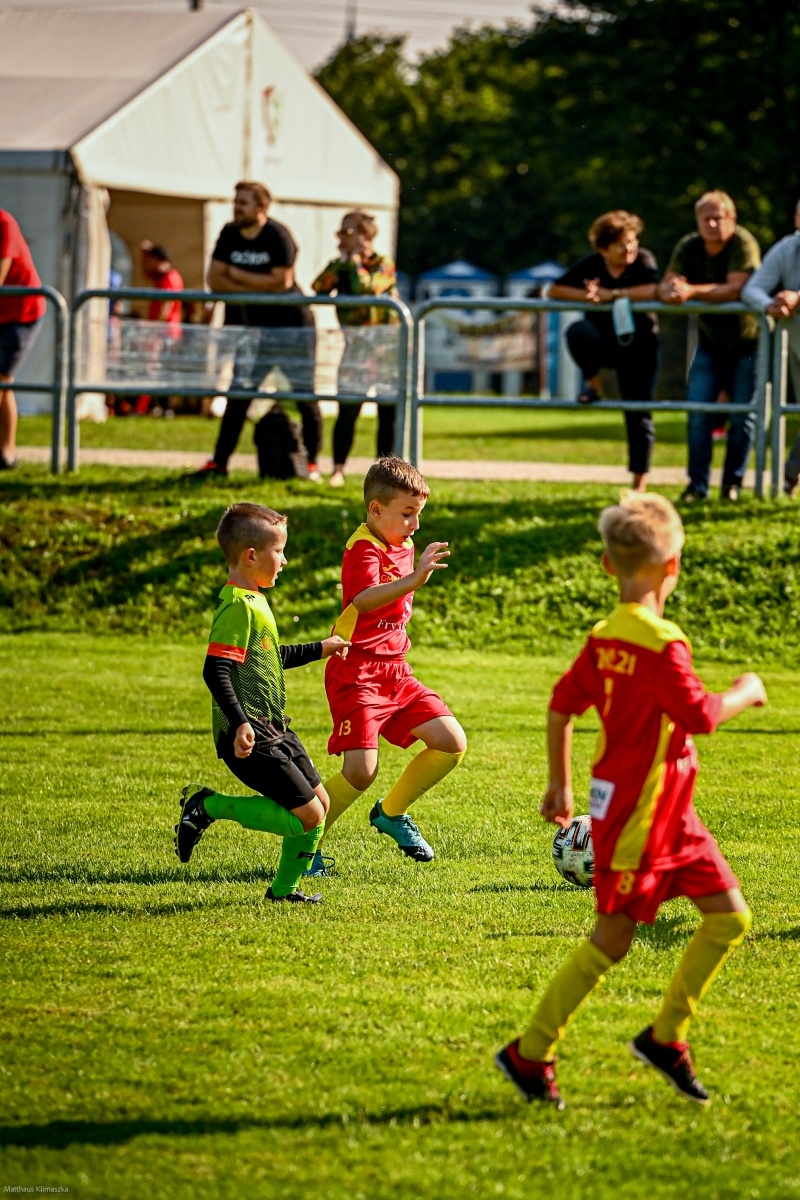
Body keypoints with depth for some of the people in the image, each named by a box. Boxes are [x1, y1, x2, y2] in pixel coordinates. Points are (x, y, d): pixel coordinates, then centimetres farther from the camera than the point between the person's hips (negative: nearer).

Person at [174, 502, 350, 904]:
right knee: (308, 816, -11)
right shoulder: (238, 606, -18)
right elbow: (215, 672, -25)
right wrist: (239, 723, -35)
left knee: (320, 803, 13)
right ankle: (208, 806, -5)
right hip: (250, 737, -10)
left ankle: (284, 889, 22)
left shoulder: (254, 601, 14)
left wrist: (320, 649, 36)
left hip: (274, 729, 10)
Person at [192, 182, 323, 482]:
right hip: (254, 327, 5)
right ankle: (219, 461, 3)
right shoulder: (230, 234, 3)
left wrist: (237, 275, -12)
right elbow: (214, 279, -1)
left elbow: (282, 282, -21)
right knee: (238, 393, 1)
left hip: (292, 322, -5)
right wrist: (256, 288, -13)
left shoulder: (277, 235, -13)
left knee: (304, 395, -1)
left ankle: (312, 463, 6)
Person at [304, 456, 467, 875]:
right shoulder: (363, 548, -17)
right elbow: (363, 599, -41)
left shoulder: (402, 547, 11)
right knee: (361, 771, -18)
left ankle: (391, 812, 19)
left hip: (395, 672, 8)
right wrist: (413, 579, -54)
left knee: (451, 743, -1)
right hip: (356, 673, -8)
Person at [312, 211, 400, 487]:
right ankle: (338, 469, -5)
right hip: (355, 347, 2)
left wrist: (355, 260, -14)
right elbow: (319, 288, -12)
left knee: (388, 412, 1)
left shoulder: (383, 265, -6)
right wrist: (340, 262, -14)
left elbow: (366, 288, -25)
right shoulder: (340, 267, 5)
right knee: (347, 409, -7)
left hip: (385, 346, -2)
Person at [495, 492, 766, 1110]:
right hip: (638, 811, -9)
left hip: (671, 812, 9)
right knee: (611, 939, -1)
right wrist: (744, 693, -6)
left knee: (729, 917, 8)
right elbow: (699, 716, -24)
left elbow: (561, 704, 11)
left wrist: (560, 784, 19)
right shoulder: (660, 643, -20)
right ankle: (530, 1055, 8)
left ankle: (666, 1036, 15)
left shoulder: (605, 636, 6)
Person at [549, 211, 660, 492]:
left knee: (638, 414, -4)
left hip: (639, 345, -1)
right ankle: (593, 385, -9)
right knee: (578, 331, -33)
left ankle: (640, 483, 5)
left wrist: (608, 294, -31)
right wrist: (586, 296, -28)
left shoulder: (643, 261, -13)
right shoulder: (590, 266, -9)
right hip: (603, 341, 1)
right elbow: (554, 291, -11)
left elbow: (652, 291, -30)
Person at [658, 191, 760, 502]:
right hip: (710, 344, 4)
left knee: (743, 415, -1)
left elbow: (735, 289, -31)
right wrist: (668, 292, -37)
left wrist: (691, 291, -40)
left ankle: (733, 482, 11)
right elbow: (667, 283, -11)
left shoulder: (743, 243, -20)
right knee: (698, 412, -7)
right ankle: (697, 484, -4)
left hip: (747, 340, -4)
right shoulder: (688, 247, -5)